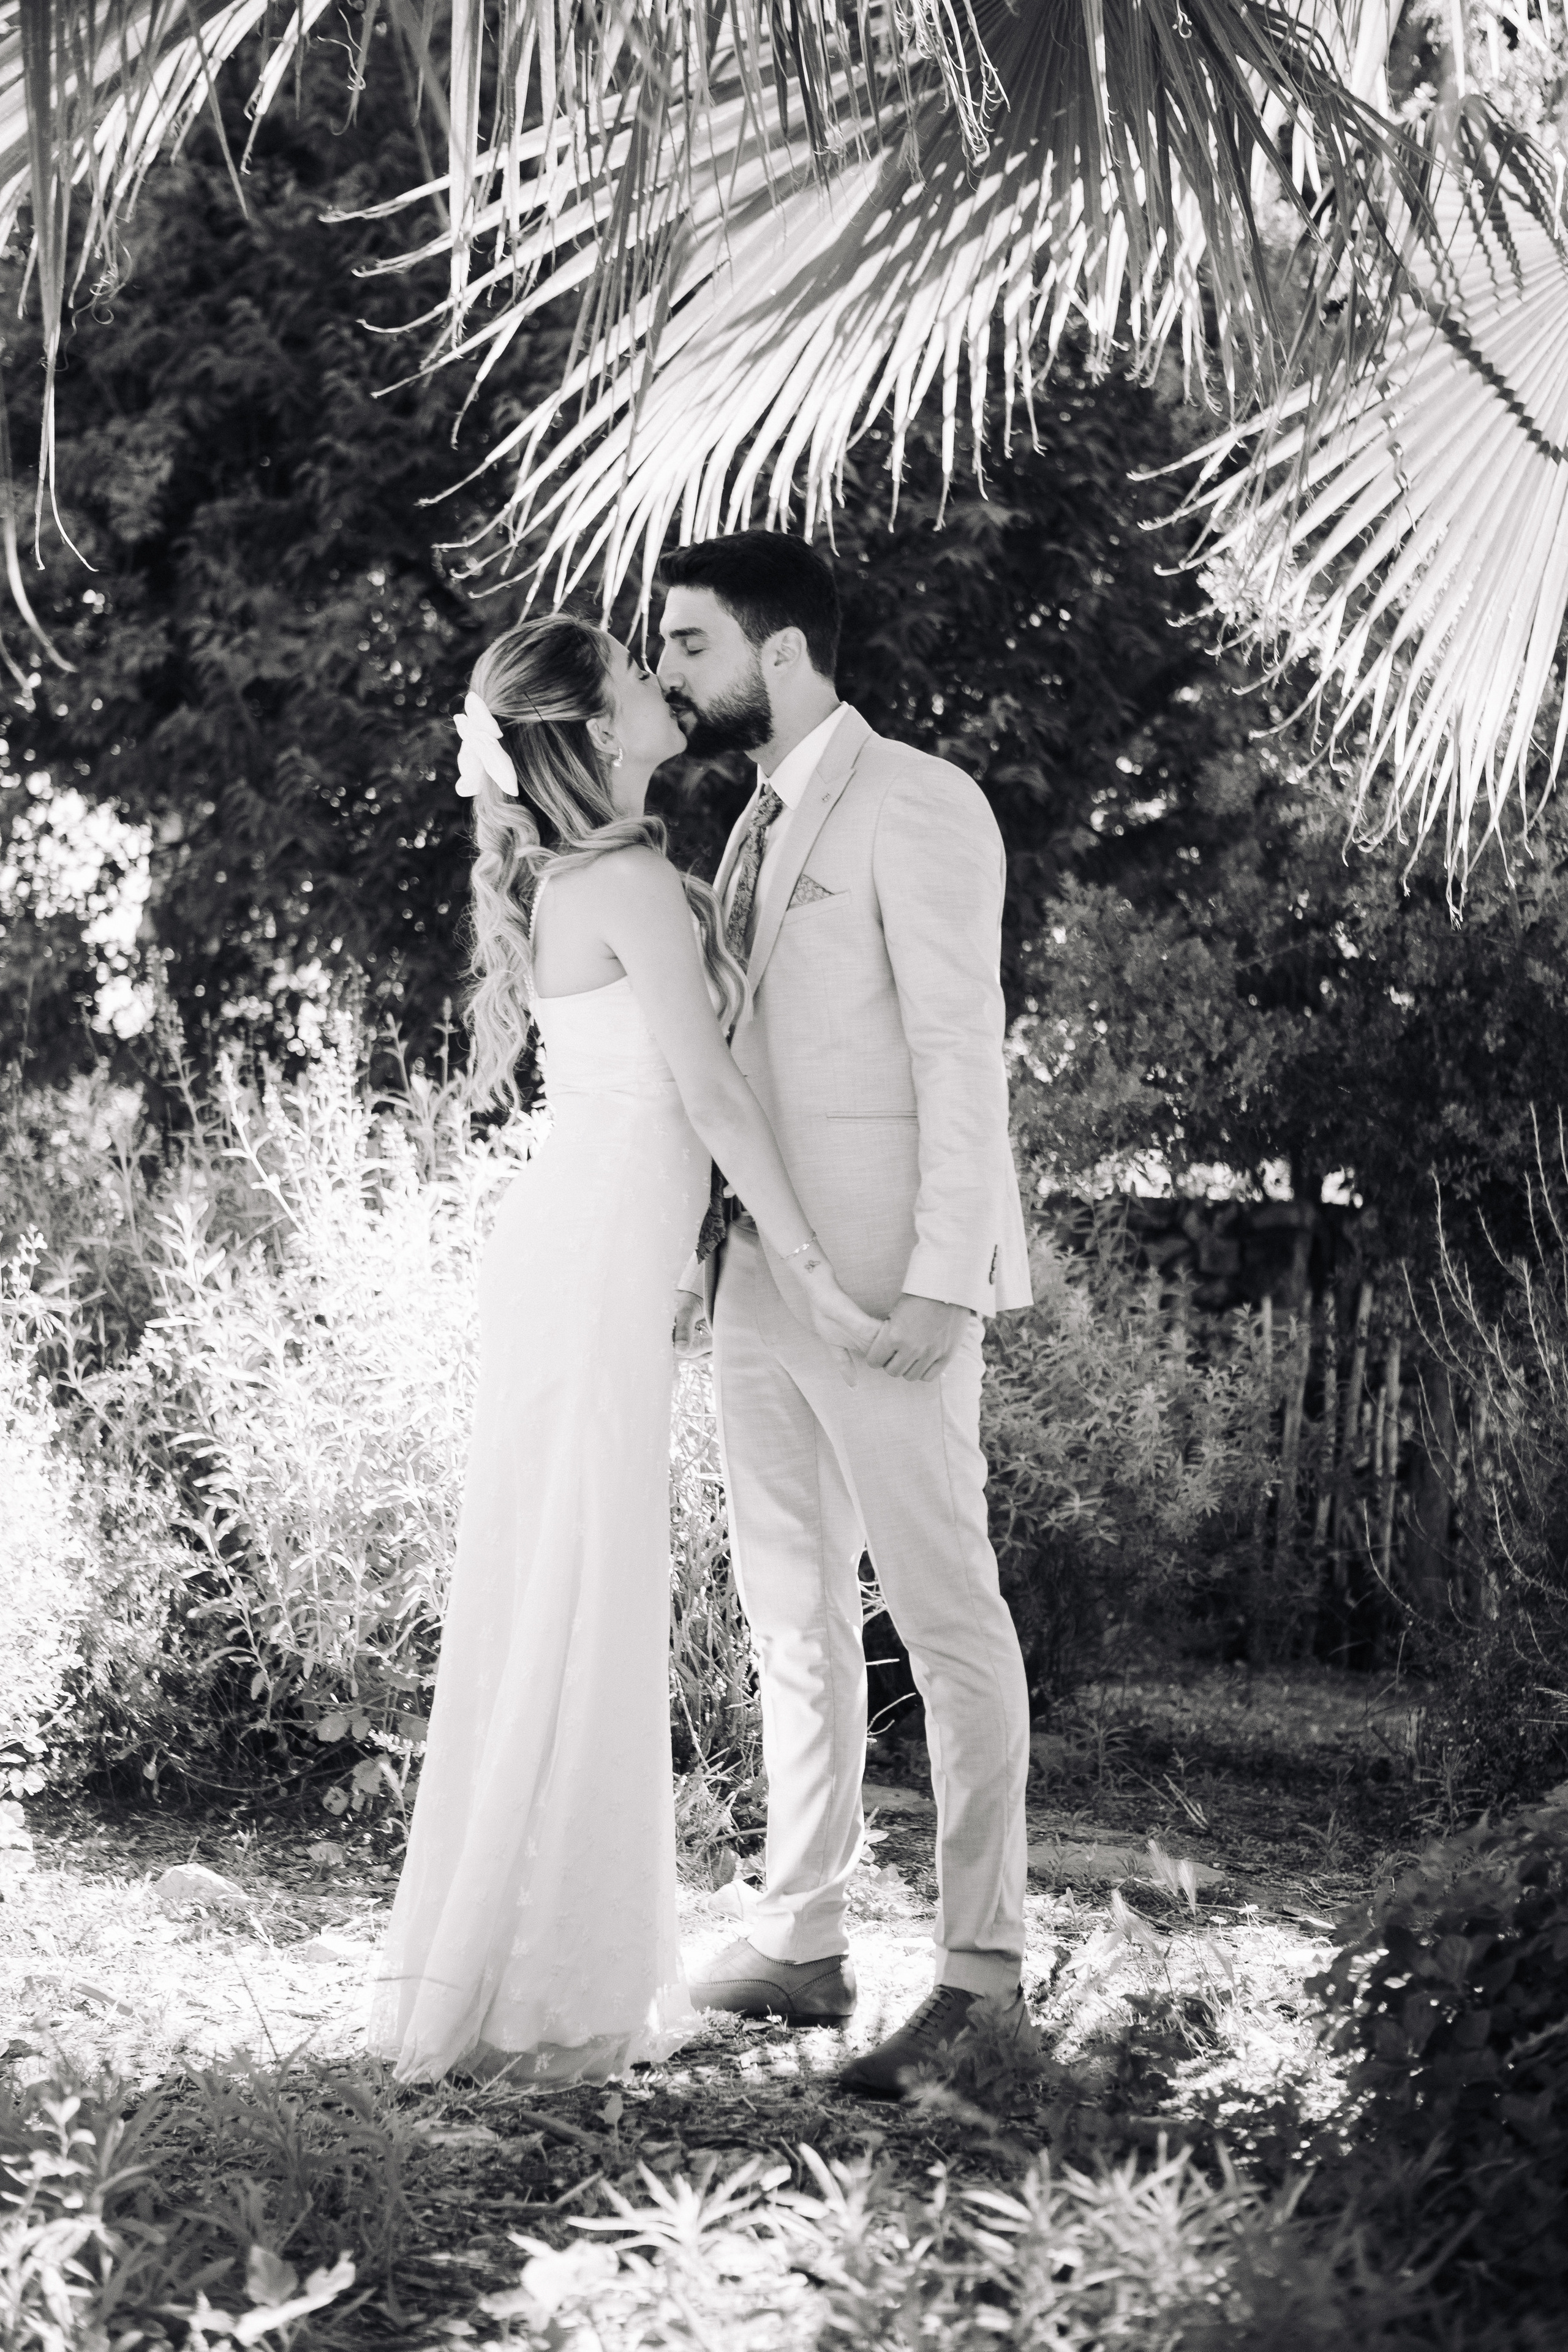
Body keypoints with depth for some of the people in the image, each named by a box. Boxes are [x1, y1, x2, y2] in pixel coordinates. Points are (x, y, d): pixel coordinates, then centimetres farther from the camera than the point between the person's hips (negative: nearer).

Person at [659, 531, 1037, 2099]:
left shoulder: (914, 805, -8)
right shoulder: (760, 820, 17)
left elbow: (960, 1050, -14)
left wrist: (942, 1276, -19)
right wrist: (711, 1247, 14)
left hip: (880, 1280, -9)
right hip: (757, 1272, 9)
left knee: (946, 1616, -3)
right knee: (793, 1621, 12)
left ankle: (980, 1971, 3)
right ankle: (801, 1942, 20)